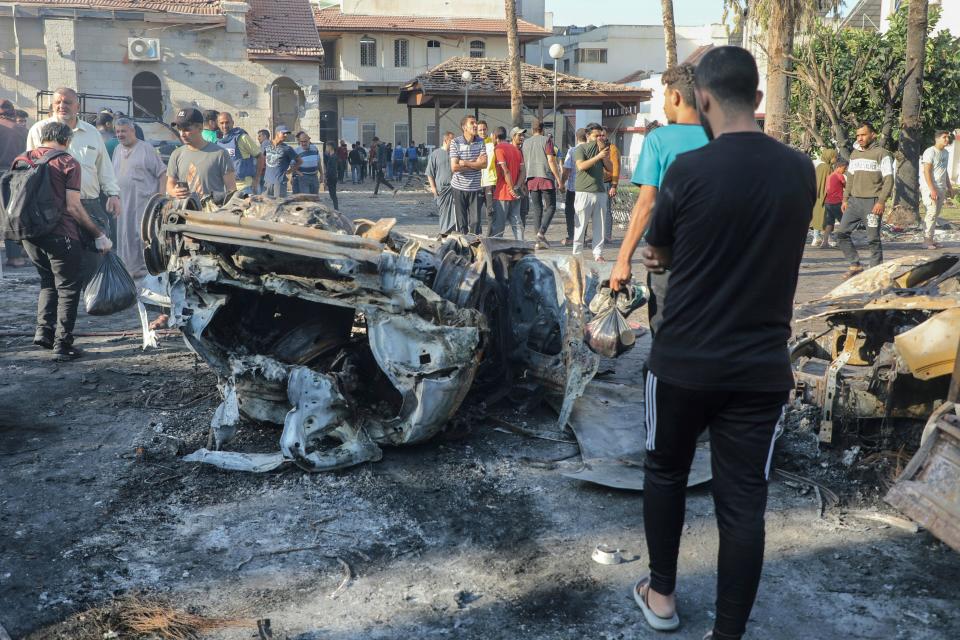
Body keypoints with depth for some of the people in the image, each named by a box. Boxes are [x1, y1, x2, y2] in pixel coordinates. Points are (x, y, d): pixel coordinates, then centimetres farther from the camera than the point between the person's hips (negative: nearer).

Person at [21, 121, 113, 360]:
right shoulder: (68, 163, -7)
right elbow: (73, 206, -13)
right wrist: (99, 235, -8)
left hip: (30, 234, 6)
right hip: (61, 234, -6)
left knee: (48, 282, 25)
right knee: (68, 288, 5)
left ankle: (43, 330, 16)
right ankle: (62, 345, 5)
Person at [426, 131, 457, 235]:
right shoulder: (436, 154, 1)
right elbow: (429, 173, 3)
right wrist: (433, 187, -4)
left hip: (454, 187, 1)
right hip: (441, 188, -1)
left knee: (454, 210, -11)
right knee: (443, 212, 7)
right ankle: (444, 232, 18)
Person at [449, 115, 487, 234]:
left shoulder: (480, 142, 2)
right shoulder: (455, 142, -4)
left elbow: (484, 164, -9)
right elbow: (454, 167, -13)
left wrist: (465, 163, -14)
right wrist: (475, 163, -9)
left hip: (475, 188, 1)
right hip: (459, 188, -1)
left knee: (476, 221, -1)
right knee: (461, 222, 6)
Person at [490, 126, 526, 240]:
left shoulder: (498, 148, -10)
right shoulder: (517, 150, 13)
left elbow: (505, 171, -17)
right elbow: (522, 171, 6)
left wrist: (512, 189, -13)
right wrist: (517, 187, -3)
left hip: (502, 193, -7)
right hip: (514, 194, 7)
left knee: (497, 224, -3)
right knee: (516, 221, 9)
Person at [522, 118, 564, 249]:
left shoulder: (525, 143, 13)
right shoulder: (546, 140, -2)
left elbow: (523, 164, 15)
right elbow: (551, 160, -9)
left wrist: (524, 183, 22)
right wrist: (558, 178, -6)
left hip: (531, 179, 4)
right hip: (546, 178, -4)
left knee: (537, 209, 7)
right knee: (550, 206, 3)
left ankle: (539, 240, 4)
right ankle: (541, 232, -17)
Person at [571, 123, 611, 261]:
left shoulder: (601, 148, 18)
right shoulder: (581, 149, 0)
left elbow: (610, 168, 11)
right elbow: (581, 166, -16)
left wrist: (604, 154, -3)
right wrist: (598, 156, -19)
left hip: (600, 192, 5)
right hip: (584, 192, -5)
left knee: (600, 226, 4)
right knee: (580, 225, -2)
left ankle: (598, 254, 8)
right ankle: (577, 254, 5)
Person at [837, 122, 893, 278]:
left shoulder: (882, 154, -5)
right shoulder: (855, 154, 15)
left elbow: (888, 179, -10)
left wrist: (881, 201, -18)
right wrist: (845, 199, 13)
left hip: (872, 202, -6)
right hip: (854, 201, 6)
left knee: (873, 239, -3)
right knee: (841, 232, 0)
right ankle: (855, 265, 9)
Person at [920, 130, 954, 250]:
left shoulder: (945, 153, 15)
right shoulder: (930, 152, -11)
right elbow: (927, 171, -16)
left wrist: (949, 187, 19)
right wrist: (932, 189, -22)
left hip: (941, 188, 8)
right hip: (930, 188, -8)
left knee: (936, 213, 8)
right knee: (932, 212, -12)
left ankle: (930, 239, 12)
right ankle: (927, 240, -8)